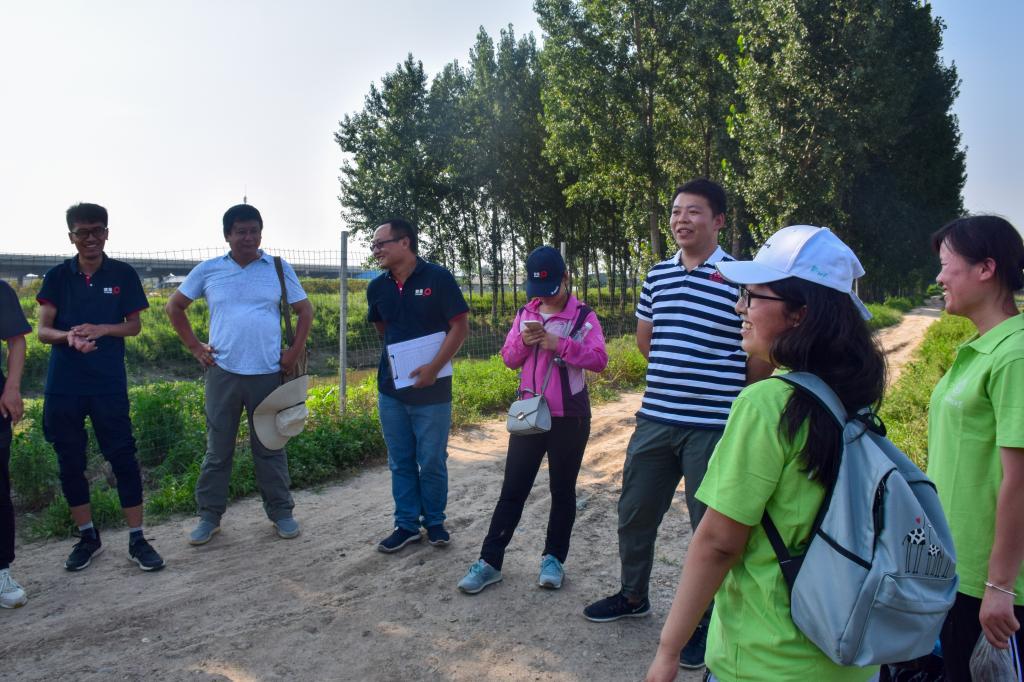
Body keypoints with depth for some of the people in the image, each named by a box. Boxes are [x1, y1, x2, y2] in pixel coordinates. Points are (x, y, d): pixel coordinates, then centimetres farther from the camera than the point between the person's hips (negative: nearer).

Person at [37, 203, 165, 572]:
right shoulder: (58, 276, 4)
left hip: (109, 382, -2)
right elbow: (42, 330, 1)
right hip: (63, 385, 2)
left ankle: (137, 539, 6)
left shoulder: (123, 275, 2)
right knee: (70, 461, 8)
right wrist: (69, 337, -21)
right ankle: (87, 536, 23)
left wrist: (101, 329, -15)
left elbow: (135, 325, 4)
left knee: (123, 457, -2)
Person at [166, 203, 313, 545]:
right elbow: (174, 306, 14)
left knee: (270, 447, 9)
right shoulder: (207, 271, 4)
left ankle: (281, 512, 20)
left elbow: (305, 310, 9)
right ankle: (209, 516, 20)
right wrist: (195, 347, 5)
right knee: (218, 449, 8)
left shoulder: (279, 269, 3)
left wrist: (295, 351, 0)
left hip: (267, 374, 0)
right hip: (222, 373, 1)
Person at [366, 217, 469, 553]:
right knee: (400, 462, 11)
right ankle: (406, 524, 23)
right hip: (391, 388, 4)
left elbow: (460, 326, -11)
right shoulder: (377, 287, 5)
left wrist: (433, 367, -18)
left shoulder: (437, 278, -10)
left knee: (432, 462, 5)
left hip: (432, 389, -4)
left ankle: (434, 521, 24)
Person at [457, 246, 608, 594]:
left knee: (562, 490, 10)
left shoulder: (583, 316, -6)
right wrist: (523, 341, -12)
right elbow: (508, 359, 9)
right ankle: (490, 561, 10)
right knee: (513, 490, 5)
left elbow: (599, 359, -15)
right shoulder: (524, 314, 8)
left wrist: (560, 344, -24)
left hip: (569, 418, -3)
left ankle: (553, 558, 23)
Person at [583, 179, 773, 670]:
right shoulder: (657, 274, 8)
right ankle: (634, 596, 40)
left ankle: (706, 622, 26)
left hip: (713, 427, -5)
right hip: (655, 420, 6)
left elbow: (759, 357, -4)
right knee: (633, 514, 16)